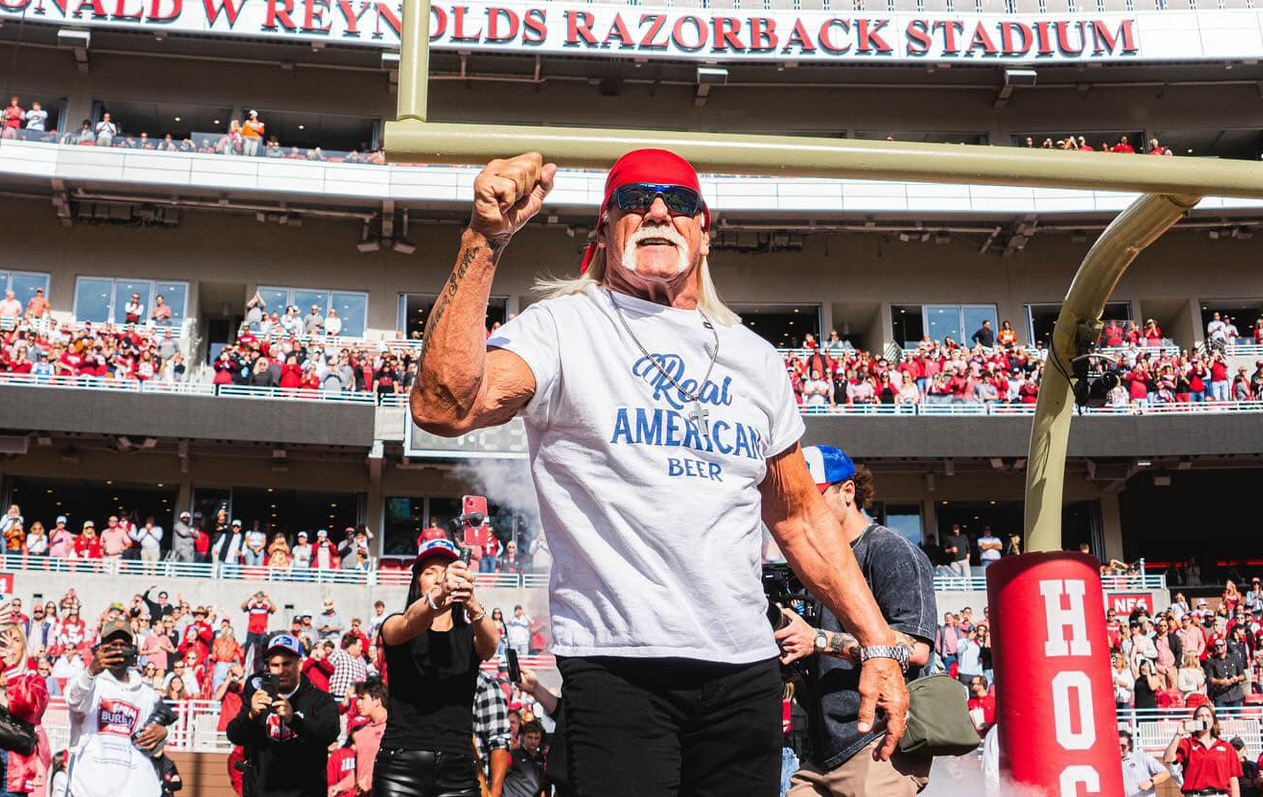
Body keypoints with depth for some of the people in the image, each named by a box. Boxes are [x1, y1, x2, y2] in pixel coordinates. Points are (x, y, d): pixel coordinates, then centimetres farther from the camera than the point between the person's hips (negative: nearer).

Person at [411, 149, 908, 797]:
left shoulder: (754, 357, 15)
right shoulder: (565, 326, 0)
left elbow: (799, 517, 19)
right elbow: (443, 407, -19)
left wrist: (877, 644, 12)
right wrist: (485, 239, -23)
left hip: (746, 668, 5)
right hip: (615, 665, -5)